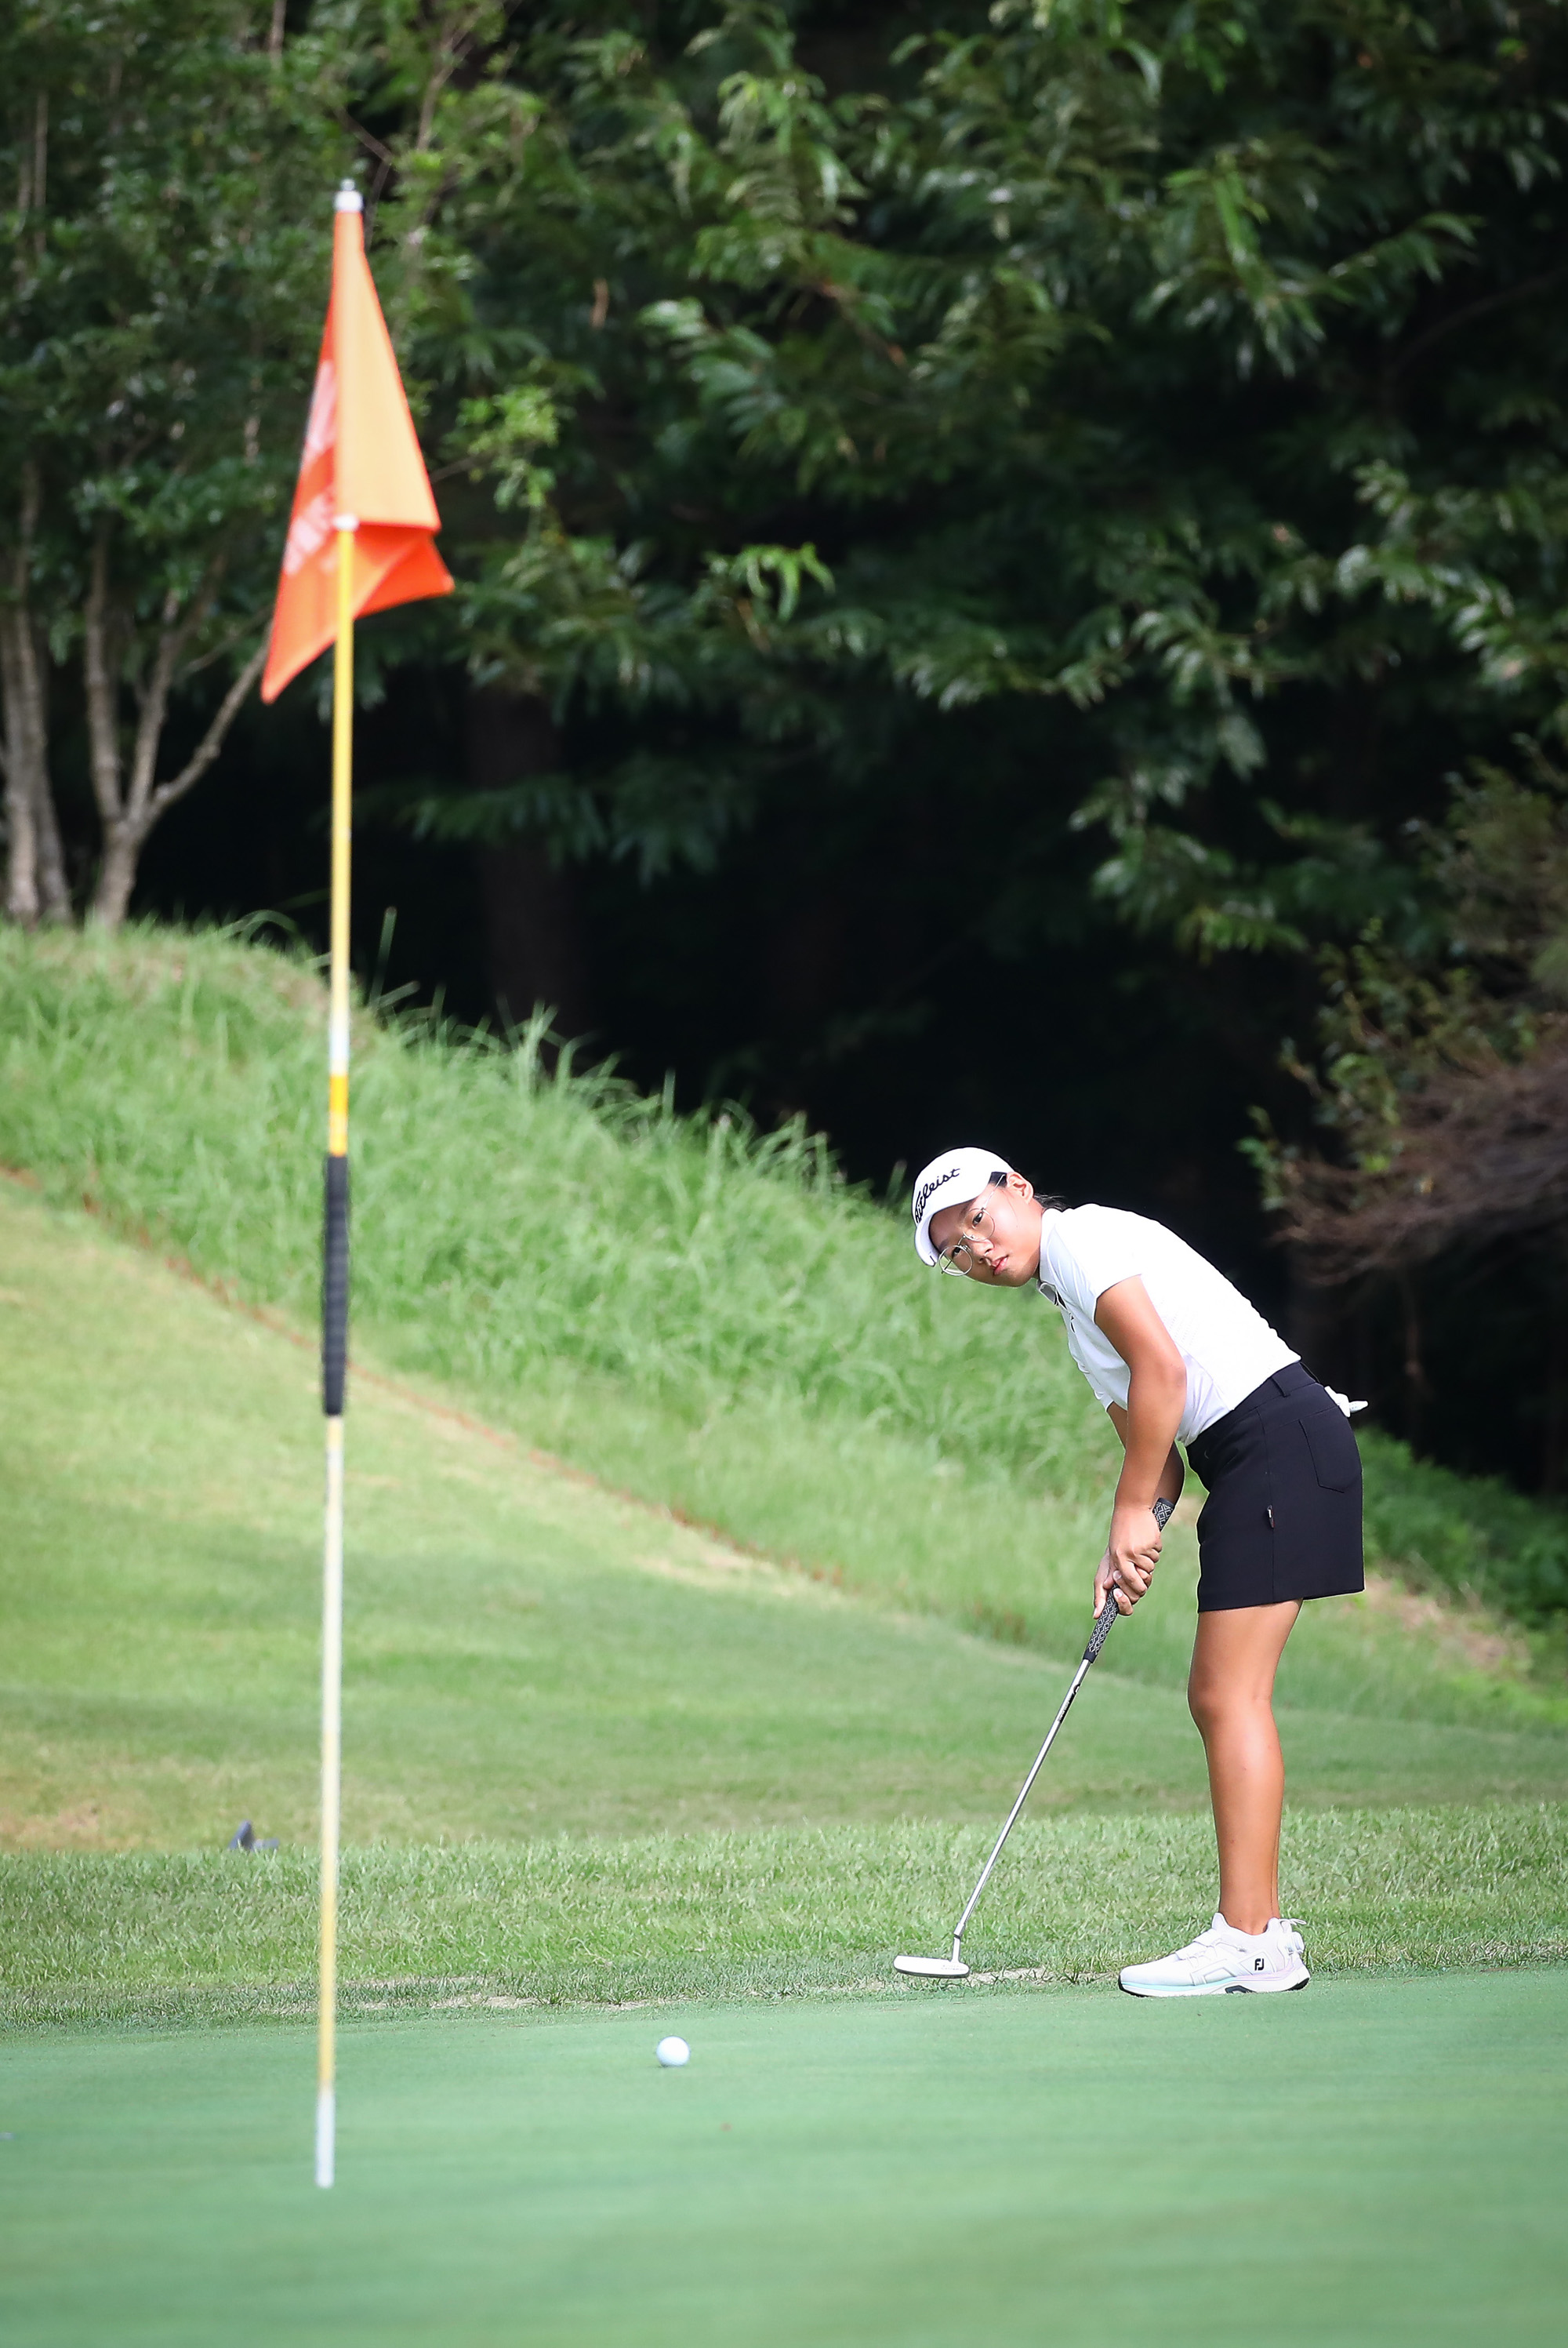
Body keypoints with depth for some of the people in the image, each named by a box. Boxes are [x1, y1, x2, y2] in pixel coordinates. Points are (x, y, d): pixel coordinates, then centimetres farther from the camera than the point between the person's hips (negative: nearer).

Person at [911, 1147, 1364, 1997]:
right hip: (1244, 1463, 10)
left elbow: (1163, 1368, -16)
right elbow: (1152, 1440, 19)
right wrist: (1126, 1549, 3)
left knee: (1231, 1696, -11)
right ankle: (1264, 1928, 11)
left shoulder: (1080, 1236, -6)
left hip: (1278, 1438, -10)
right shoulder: (1072, 1302, 23)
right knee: (1215, 1697, 10)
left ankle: (1247, 1942, -13)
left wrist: (1134, 1512, -9)